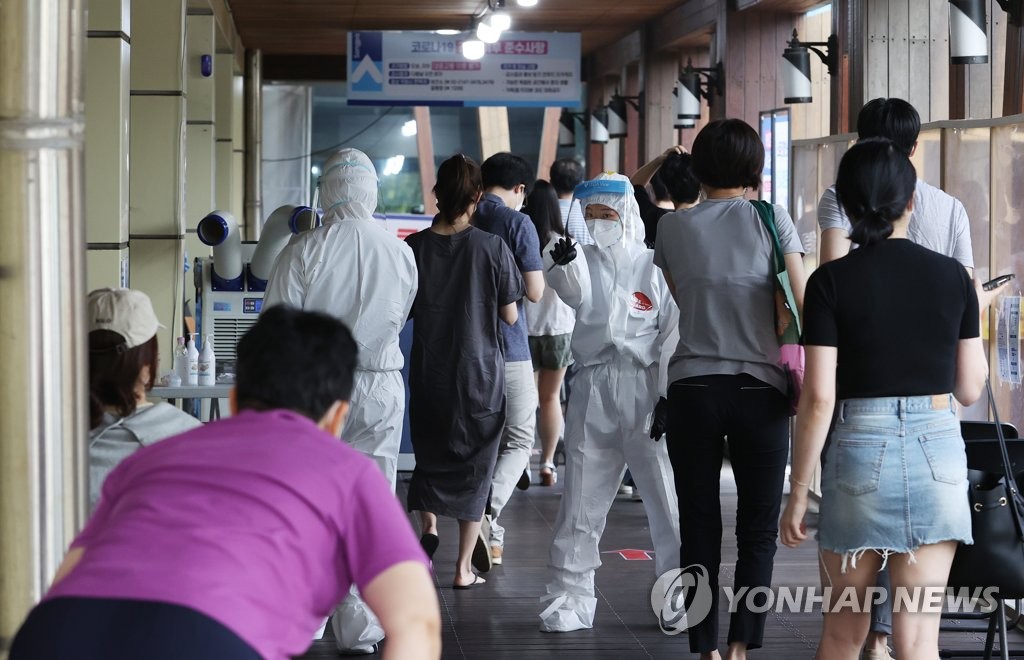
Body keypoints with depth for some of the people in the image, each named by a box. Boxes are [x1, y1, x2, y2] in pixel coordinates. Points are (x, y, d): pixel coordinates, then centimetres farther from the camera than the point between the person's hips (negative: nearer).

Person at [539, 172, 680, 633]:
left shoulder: (654, 268, 0)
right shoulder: (583, 262, 8)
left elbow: (673, 337, -2)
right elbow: (574, 292, -15)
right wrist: (560, 263, -37)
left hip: (645, 392, -3)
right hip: (593, 392, 3)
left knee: (667, 502, -1)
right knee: (581, 502, 7)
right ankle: (570, 599, 16)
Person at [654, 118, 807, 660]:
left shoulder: (673, 228, 4)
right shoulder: (771, 220, -1)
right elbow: (801, 307, -3)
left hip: (692, 388, 2)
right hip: (759, 388, -1)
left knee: (700, 527, 7)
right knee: (758, 528, 6)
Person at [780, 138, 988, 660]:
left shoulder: (832, 282, -5)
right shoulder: (952, 276, 2)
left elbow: (819, 398, -9)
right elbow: (970, 390, 7)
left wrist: (797, 493, -3)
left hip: (861, 450, -1)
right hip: (939, 452, 1)